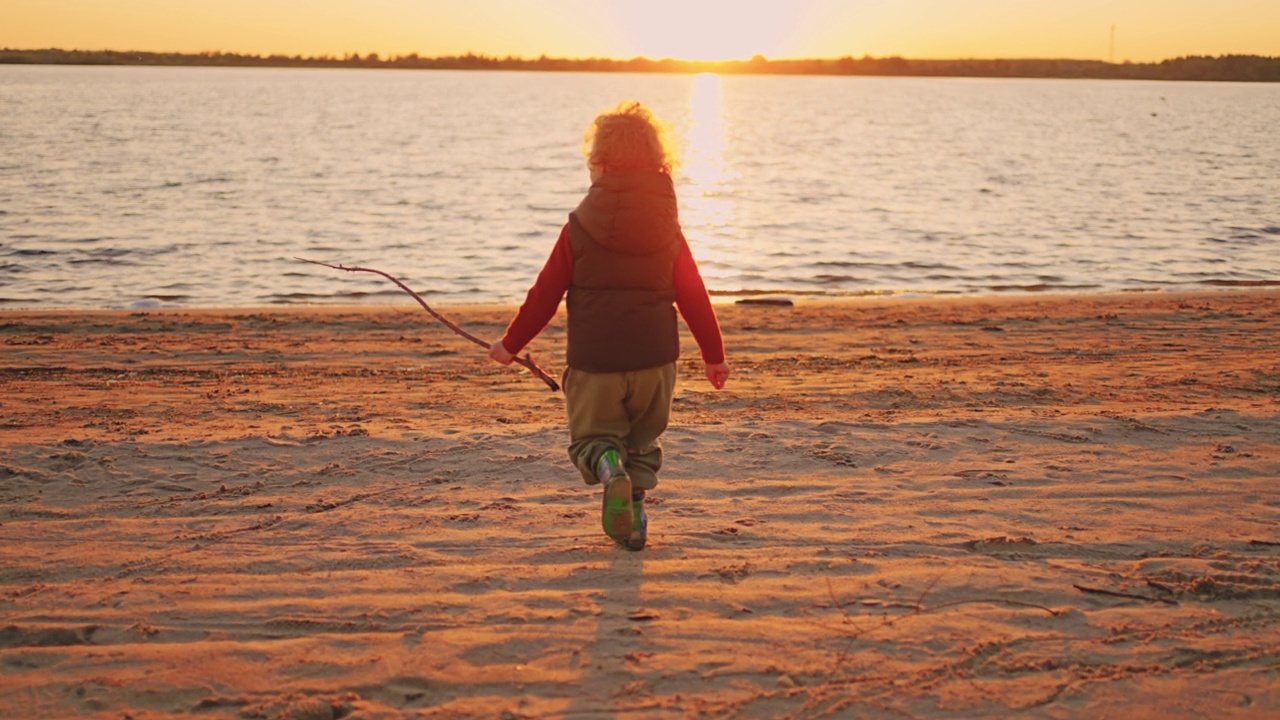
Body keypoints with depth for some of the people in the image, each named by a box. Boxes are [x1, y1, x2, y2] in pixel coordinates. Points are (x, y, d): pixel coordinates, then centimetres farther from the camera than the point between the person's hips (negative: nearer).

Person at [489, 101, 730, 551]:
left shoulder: (580, 227, -5)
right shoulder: (667, 231, 3)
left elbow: (545, 294, -1)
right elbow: (693, 296, 7)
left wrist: (511, 343, 11)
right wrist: (713, 354, 17)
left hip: (593, 361, -2)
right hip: (654, 358, 3)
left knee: (592, 436, 12)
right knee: (643, 441, 20)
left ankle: (610, 470, -21)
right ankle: (633, 522, 11)